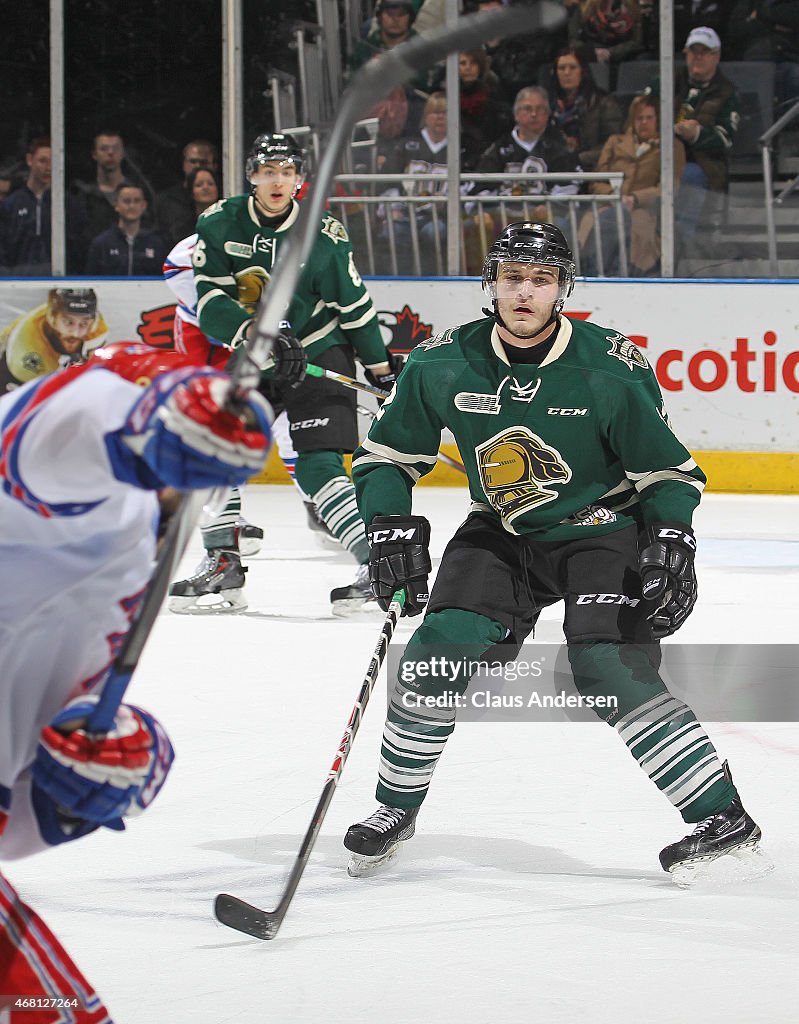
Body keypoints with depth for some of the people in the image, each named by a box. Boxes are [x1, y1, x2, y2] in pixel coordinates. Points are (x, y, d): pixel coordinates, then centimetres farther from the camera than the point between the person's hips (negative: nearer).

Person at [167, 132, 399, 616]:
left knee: (318, 465, -17)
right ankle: (223, 565, 13)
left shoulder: (324, 236, -13)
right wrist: (256, 335, -30)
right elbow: (211, 302, -14)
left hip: (318, 354, -4)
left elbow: (354, 307, -3)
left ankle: (381, 570, -18)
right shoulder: (219, 224, -8)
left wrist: (383, 369, 4)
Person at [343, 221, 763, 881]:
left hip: (602, 528, -3)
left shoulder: (611, 369, -18)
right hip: (501, 533, 3)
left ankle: (722, 816, -16)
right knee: (440, 649, -14)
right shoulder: (442, 365, -11)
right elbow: (387, 456, 1)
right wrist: (391, 528, -14)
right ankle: (396, 808, 6)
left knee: (610, 670, -22)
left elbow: (667, 470, -6)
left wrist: (671, 544, -19)